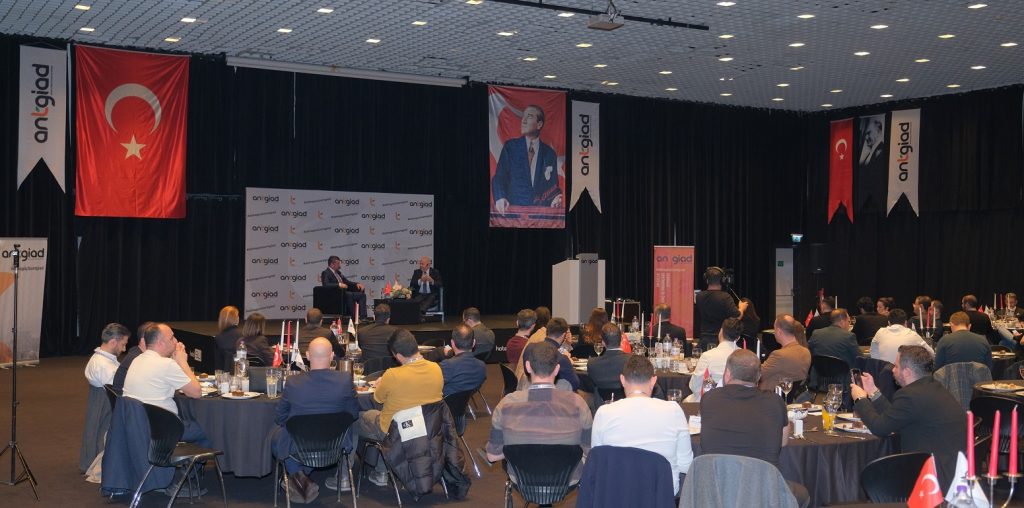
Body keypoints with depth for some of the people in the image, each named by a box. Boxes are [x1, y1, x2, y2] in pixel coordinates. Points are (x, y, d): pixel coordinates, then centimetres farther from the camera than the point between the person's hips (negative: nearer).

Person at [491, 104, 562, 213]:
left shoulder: (549, 153, 10)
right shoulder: (510, 146, 6)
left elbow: (553, 186, 13)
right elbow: (499, 178, 0)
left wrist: (557, 199, -10)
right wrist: (500, 198, -20)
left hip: (540, 211, 2)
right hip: (513, 209, -1)